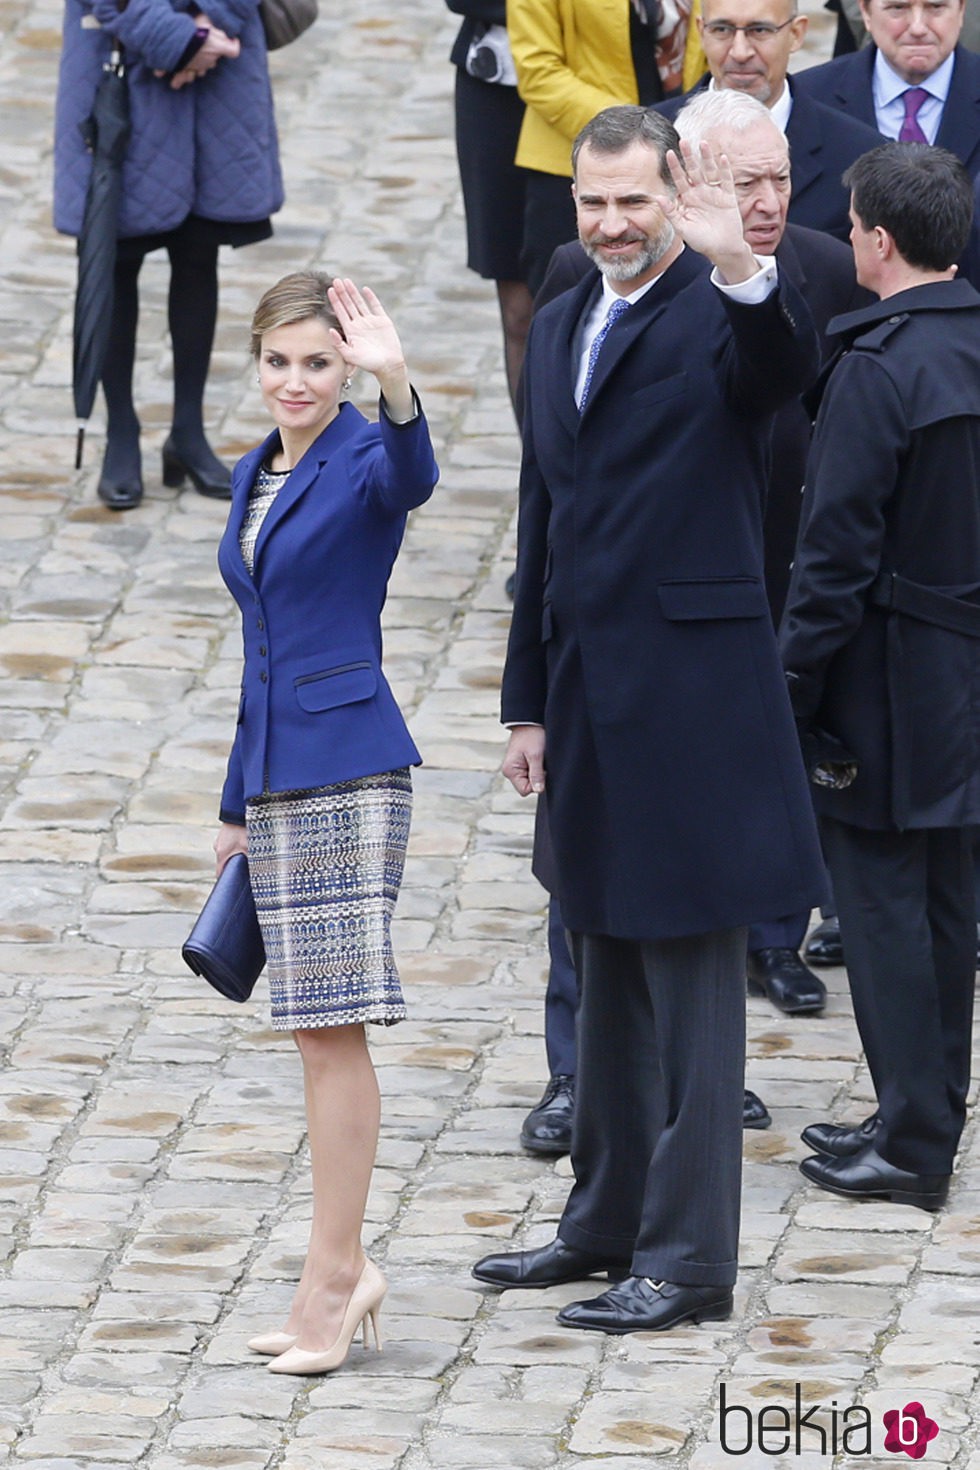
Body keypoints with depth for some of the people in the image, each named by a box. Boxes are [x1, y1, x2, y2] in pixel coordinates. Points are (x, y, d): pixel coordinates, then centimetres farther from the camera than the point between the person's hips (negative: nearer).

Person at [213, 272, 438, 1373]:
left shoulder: (363, 460, -8)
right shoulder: (256, 477, 15)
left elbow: (412, 477, -34)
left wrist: (396, 384, -54)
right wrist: (238, 805, 23)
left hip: (347, 765, -8)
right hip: (277, 774, 8)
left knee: (331, 1026, -8)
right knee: (315, 1031, 10)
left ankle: (331, 1279, -5)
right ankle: (343, 1269, 14)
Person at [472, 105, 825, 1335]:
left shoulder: (718, 318, -9)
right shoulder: (560, 327, 14)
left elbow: (783, 366, -34)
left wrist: (739, 268, -53)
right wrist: (528, 701, 17)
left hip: (693, 690, -8)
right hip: (590, 686, 8)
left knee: (692, 977, -3)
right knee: (609, 968, 17)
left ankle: (690, 1257, 2)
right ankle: (608, 1220, 28)